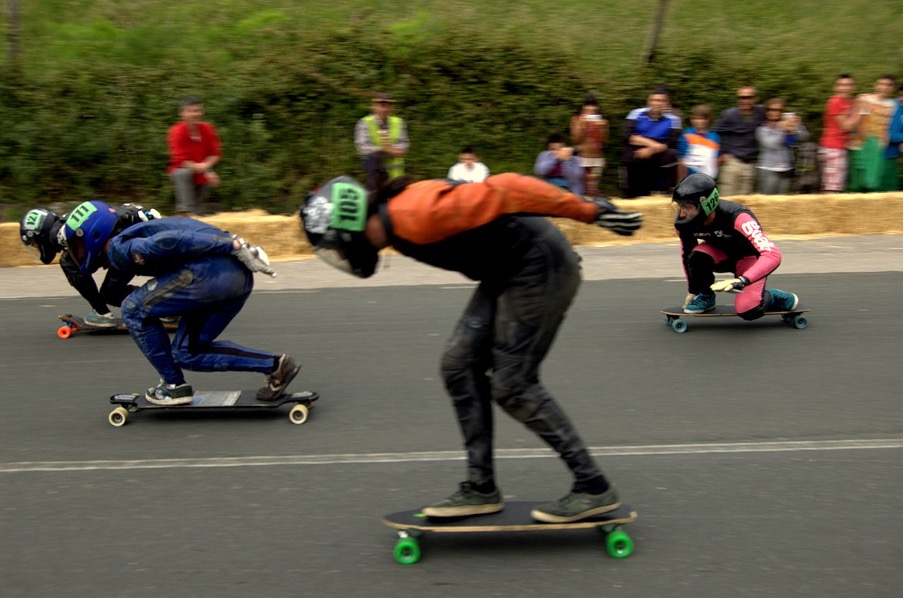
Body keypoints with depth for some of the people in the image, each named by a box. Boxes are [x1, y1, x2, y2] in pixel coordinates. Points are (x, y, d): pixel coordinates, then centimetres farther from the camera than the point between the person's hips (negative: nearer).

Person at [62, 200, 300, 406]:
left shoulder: (119, 248, 0)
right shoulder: (138, 233, 31)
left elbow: (170, 241, -13)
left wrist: (234, 247, -17)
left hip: (213, 271, -10)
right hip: (240, 277, 10)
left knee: (134, 309, 5)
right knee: (187, 353, 20)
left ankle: (174, 385, 10)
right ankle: (274, 365, 12)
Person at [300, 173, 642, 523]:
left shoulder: (414, 216, -25)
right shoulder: (395, 227, 7)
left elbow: (501, 192, -28)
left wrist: (589, 212, -27)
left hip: (541, 265, -10)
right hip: (507, 271, 10)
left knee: (512, 384, -7)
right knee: (460, 366, 8)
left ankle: (594, 489, 3)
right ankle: (481, 488, 15)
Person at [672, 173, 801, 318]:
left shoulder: (736, 217, -38)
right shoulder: (685, 223, -22)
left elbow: (773, 255, -44)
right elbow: (687, 254, -1)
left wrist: (742, 281, -56)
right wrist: (692, 290, 5)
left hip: (749, 257, -4)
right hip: (722, 254, 4)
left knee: (747, 310, -25)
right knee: (697, 256, -30)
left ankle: (779, 298, 8)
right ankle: (705, 297, -2)